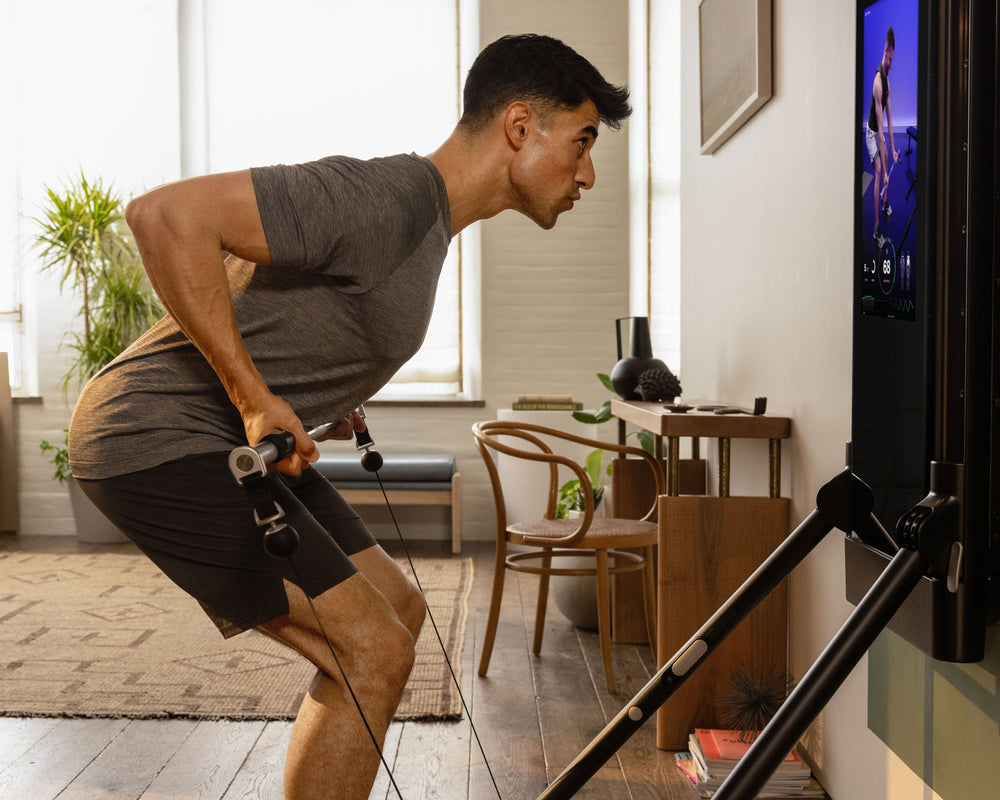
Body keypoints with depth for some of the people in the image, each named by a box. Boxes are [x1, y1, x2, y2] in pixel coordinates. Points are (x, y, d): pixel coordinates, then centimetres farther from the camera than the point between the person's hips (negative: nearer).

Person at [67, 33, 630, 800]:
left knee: (397, 611, 12)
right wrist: (255, 398, -24)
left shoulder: (428, 218, 9)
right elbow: (165, 215, -28)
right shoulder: (384, 199, -22)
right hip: (158, 439, -10)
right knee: (372, 653, -13)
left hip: (234, 439, 10)